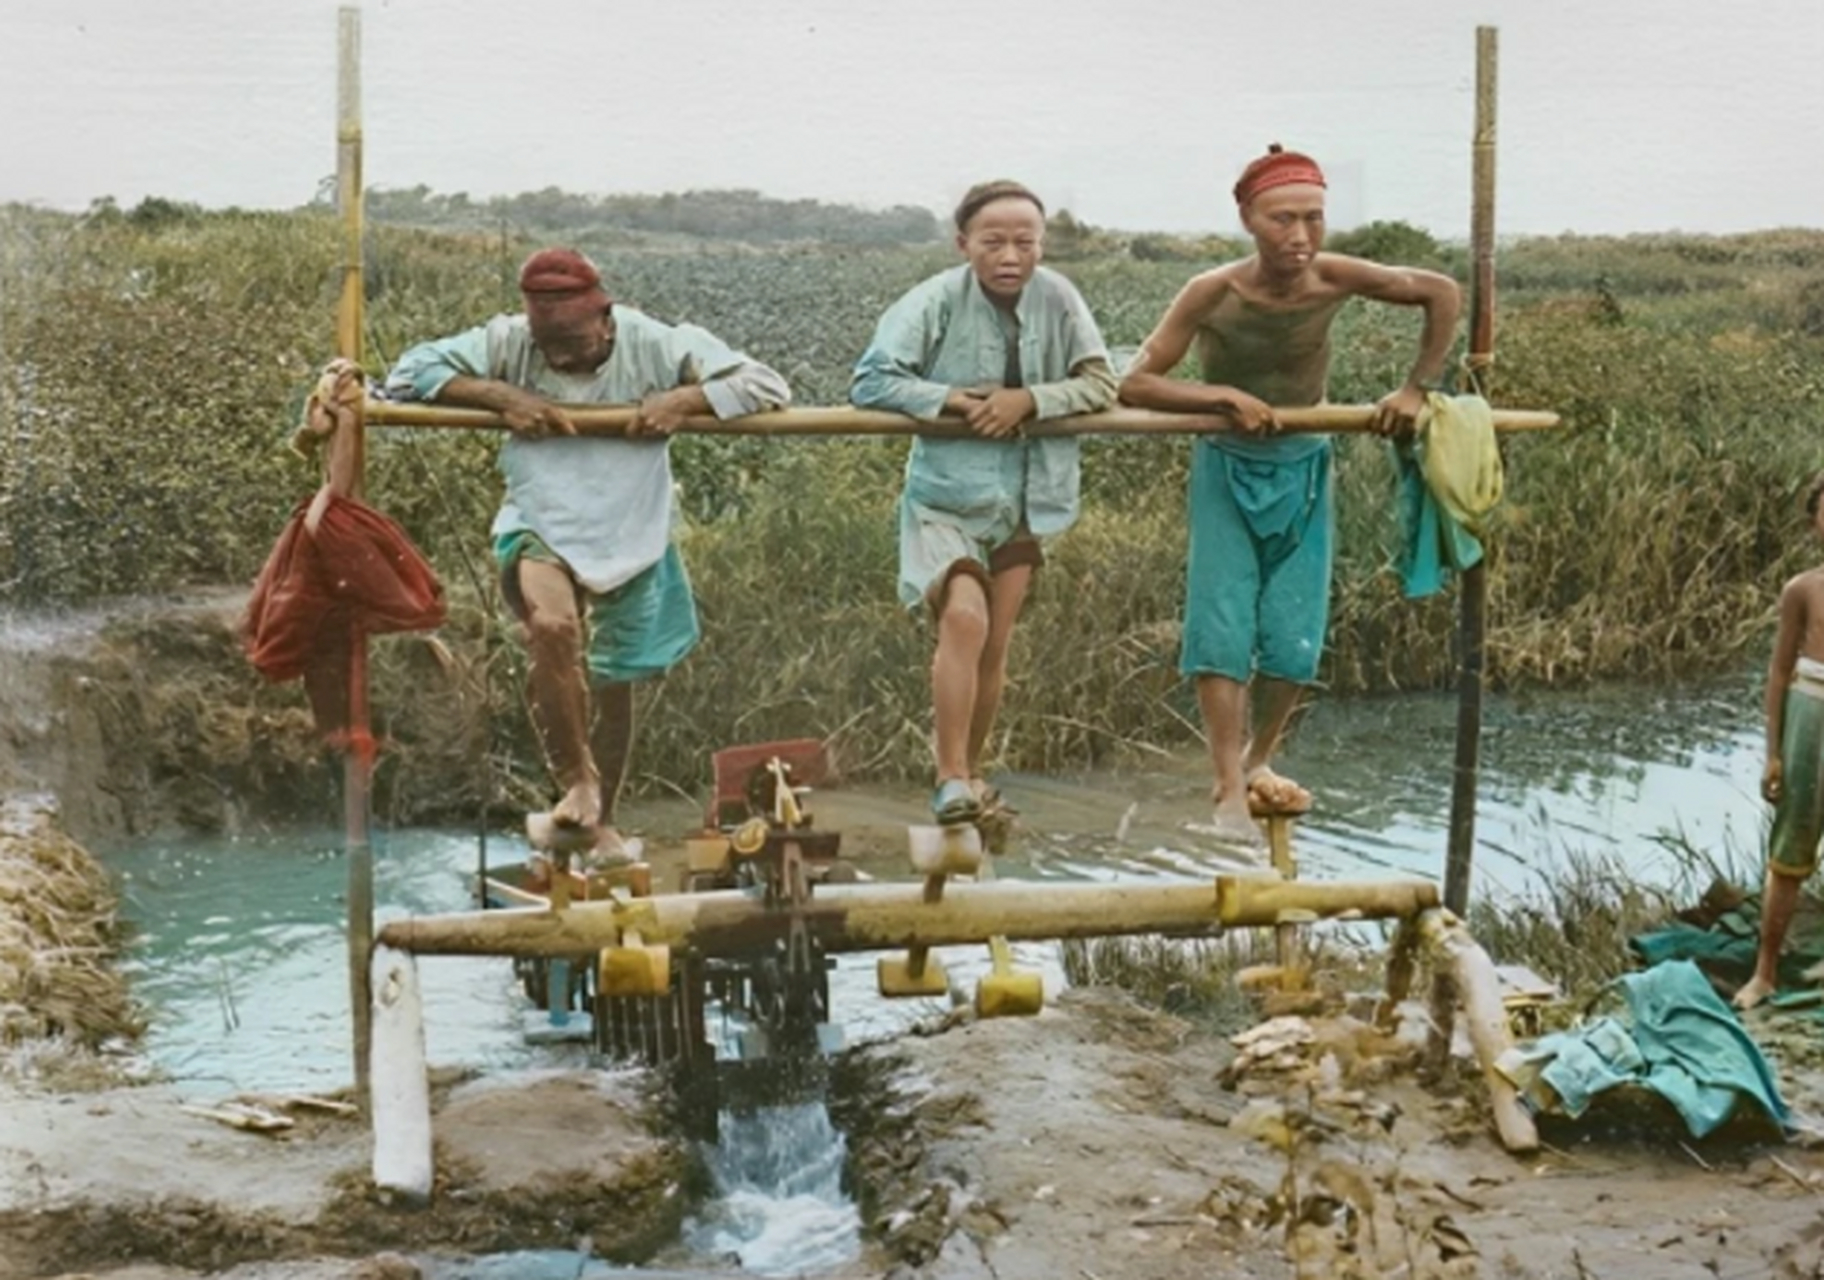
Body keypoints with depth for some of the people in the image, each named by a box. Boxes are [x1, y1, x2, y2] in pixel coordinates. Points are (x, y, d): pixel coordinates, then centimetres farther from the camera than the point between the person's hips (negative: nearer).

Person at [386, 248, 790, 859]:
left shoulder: (657, 347, -15)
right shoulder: (507, 344, -14)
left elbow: (768, 387, -15)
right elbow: (408, 373, -15)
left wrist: (684, 400, -29)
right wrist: (500, 396, -26)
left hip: (632, 535, 2)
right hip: (540, 527, -2)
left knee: (614, 682, 14)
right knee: (553, 626, -33)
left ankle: (602, 819, 36)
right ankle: (577, 779, -13)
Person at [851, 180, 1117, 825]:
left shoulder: (1057, 297, -9)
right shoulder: (937, 301, -16)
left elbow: (1101, 383, -6)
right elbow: (870, 380, -15)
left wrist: (1028, 398, -20)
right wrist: (952, 400, -23)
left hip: (1025, 497, 4)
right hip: (947, 491, -4)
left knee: (995, 644, 11)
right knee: (964, 617, -24)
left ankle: (968, 773, 28)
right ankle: (951, 779, -14)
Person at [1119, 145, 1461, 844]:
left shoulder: (1334, 279, -20)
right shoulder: (1212, 294, -25)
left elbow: (1442, 293, -5)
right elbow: (1135, 383, -23)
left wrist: (1416, 387, -6)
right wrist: (1226, 397, -31)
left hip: (1303, 472, 2)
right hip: (1228, 471, -2)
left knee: (1295, 639, 1)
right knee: (1223, 628, -10)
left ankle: (1257, 762, 26)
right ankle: (1229, 793, -3)